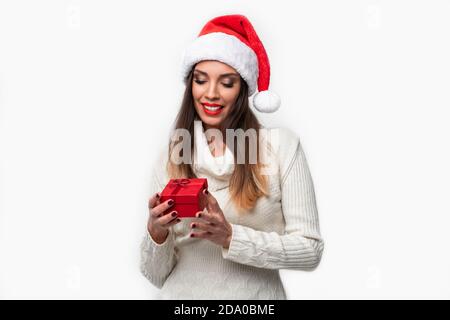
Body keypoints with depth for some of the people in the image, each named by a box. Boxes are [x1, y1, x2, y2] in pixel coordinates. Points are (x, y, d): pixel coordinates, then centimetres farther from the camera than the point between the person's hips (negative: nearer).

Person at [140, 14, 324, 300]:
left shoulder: (282, 145, -10)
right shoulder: (170, 157, -3)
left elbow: (310, 250, -11)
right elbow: (157, 275, -2)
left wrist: (230, 237, -21)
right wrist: (156, 231, -21)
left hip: (257, 295, -2)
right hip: (182, 294, 2)